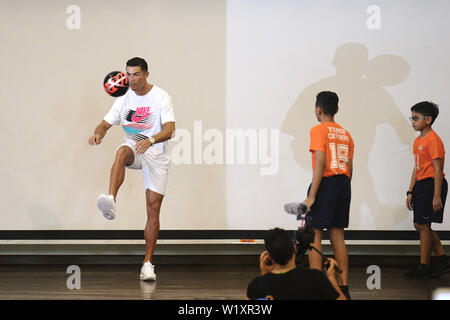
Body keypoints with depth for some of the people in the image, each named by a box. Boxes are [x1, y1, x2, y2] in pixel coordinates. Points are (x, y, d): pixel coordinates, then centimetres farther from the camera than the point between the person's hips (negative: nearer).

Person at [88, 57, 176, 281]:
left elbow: (169, 130, -17)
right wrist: (98, 133, -19)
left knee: (153, 208, -5)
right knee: (122, 152, -37)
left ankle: (147, 262, 2)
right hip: (133, 147, 2)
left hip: (156, 153, -2)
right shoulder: (124, 98, 4)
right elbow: (106, 123, 5)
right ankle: (111, 201, -56)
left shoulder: (161, 97, -7)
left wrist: (151, 140, -36)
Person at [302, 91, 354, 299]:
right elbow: (350, 167, 13)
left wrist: (311, 196, -17)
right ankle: (343, 288, 11)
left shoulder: (318, 130, -8)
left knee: (314, 235, -2)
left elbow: (320, 163, -16)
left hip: (326, 183, -7)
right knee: (337, 237, 11)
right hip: (344, 184, 7)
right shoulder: (346, 134, 14)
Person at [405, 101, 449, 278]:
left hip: (432, 184, -10)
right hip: (420, 185, 10)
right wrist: (410, 192, 17)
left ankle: (424, 266, 2)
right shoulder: (418, 141, 14)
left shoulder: (433, 140, -14)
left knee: (423, 225, -6)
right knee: (420, 225, 10)